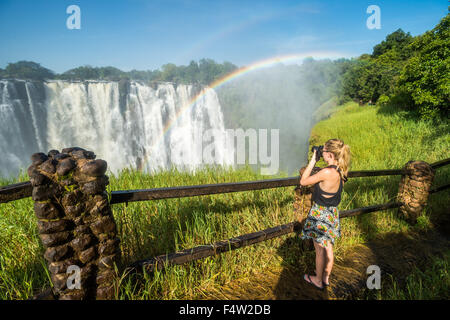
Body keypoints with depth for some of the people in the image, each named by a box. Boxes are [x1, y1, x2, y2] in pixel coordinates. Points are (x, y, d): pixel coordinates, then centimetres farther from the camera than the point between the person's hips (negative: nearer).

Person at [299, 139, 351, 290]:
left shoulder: (327, 172, -29)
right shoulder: (341, 171, -3)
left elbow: (303, 181, -18)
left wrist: (312, 161, -14)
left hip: (321, 213, -8)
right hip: (333, 212, 8)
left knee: (320, 249, 10)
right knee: (328, 247, 20)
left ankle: (318, 280, 28)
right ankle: (326, 278, 38)